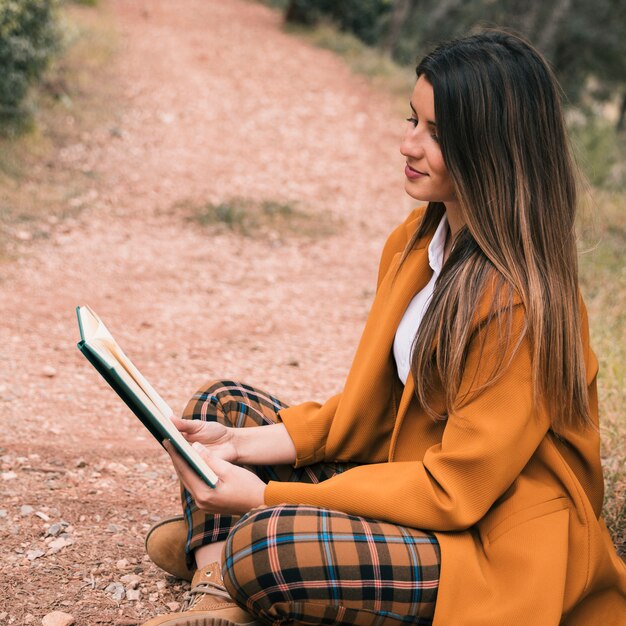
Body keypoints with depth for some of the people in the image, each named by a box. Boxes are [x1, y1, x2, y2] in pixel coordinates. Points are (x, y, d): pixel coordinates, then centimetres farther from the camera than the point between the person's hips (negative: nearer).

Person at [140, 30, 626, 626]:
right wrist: (242, 445, -5)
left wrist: (263, 497, -21)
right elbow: (366, 409, 8)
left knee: (264, 550, -33)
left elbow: (452, 490, -22)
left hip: (494, 548, -9)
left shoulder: (520, 302, -23)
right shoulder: (413, 241, 4)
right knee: (220, 403, 8)